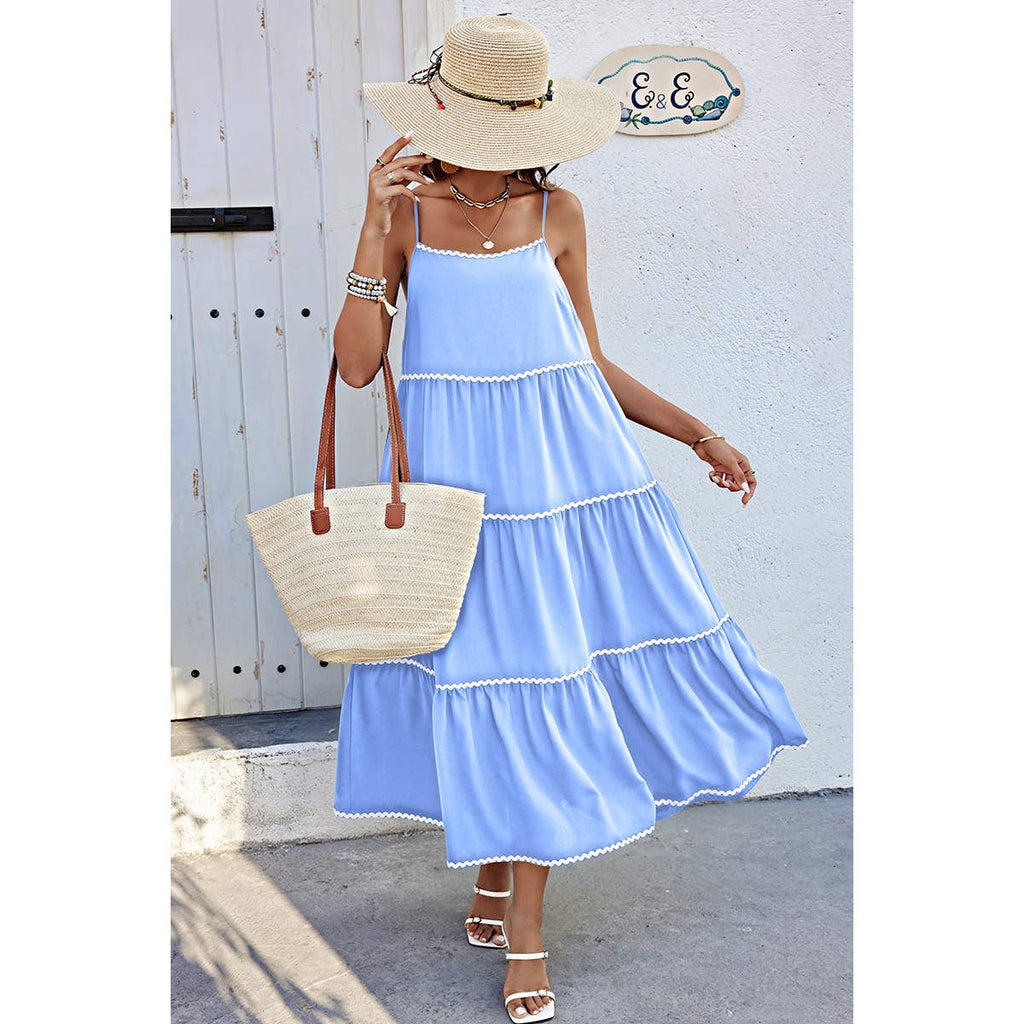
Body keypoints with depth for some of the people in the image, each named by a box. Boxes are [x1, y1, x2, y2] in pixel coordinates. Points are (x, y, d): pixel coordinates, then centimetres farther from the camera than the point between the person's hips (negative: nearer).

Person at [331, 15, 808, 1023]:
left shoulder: (557, 213, 4)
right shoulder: (404, 206, 0)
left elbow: (592, 361, 10)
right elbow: (356, 365, -8)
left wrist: (699, 434, 8)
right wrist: (375, 230, -14)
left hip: (563, 466, 2)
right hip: (453, 474, -1)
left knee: (547, 666, 4)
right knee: (476, 670, 6)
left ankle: (522, 924, 22)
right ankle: (492, 881, 30)